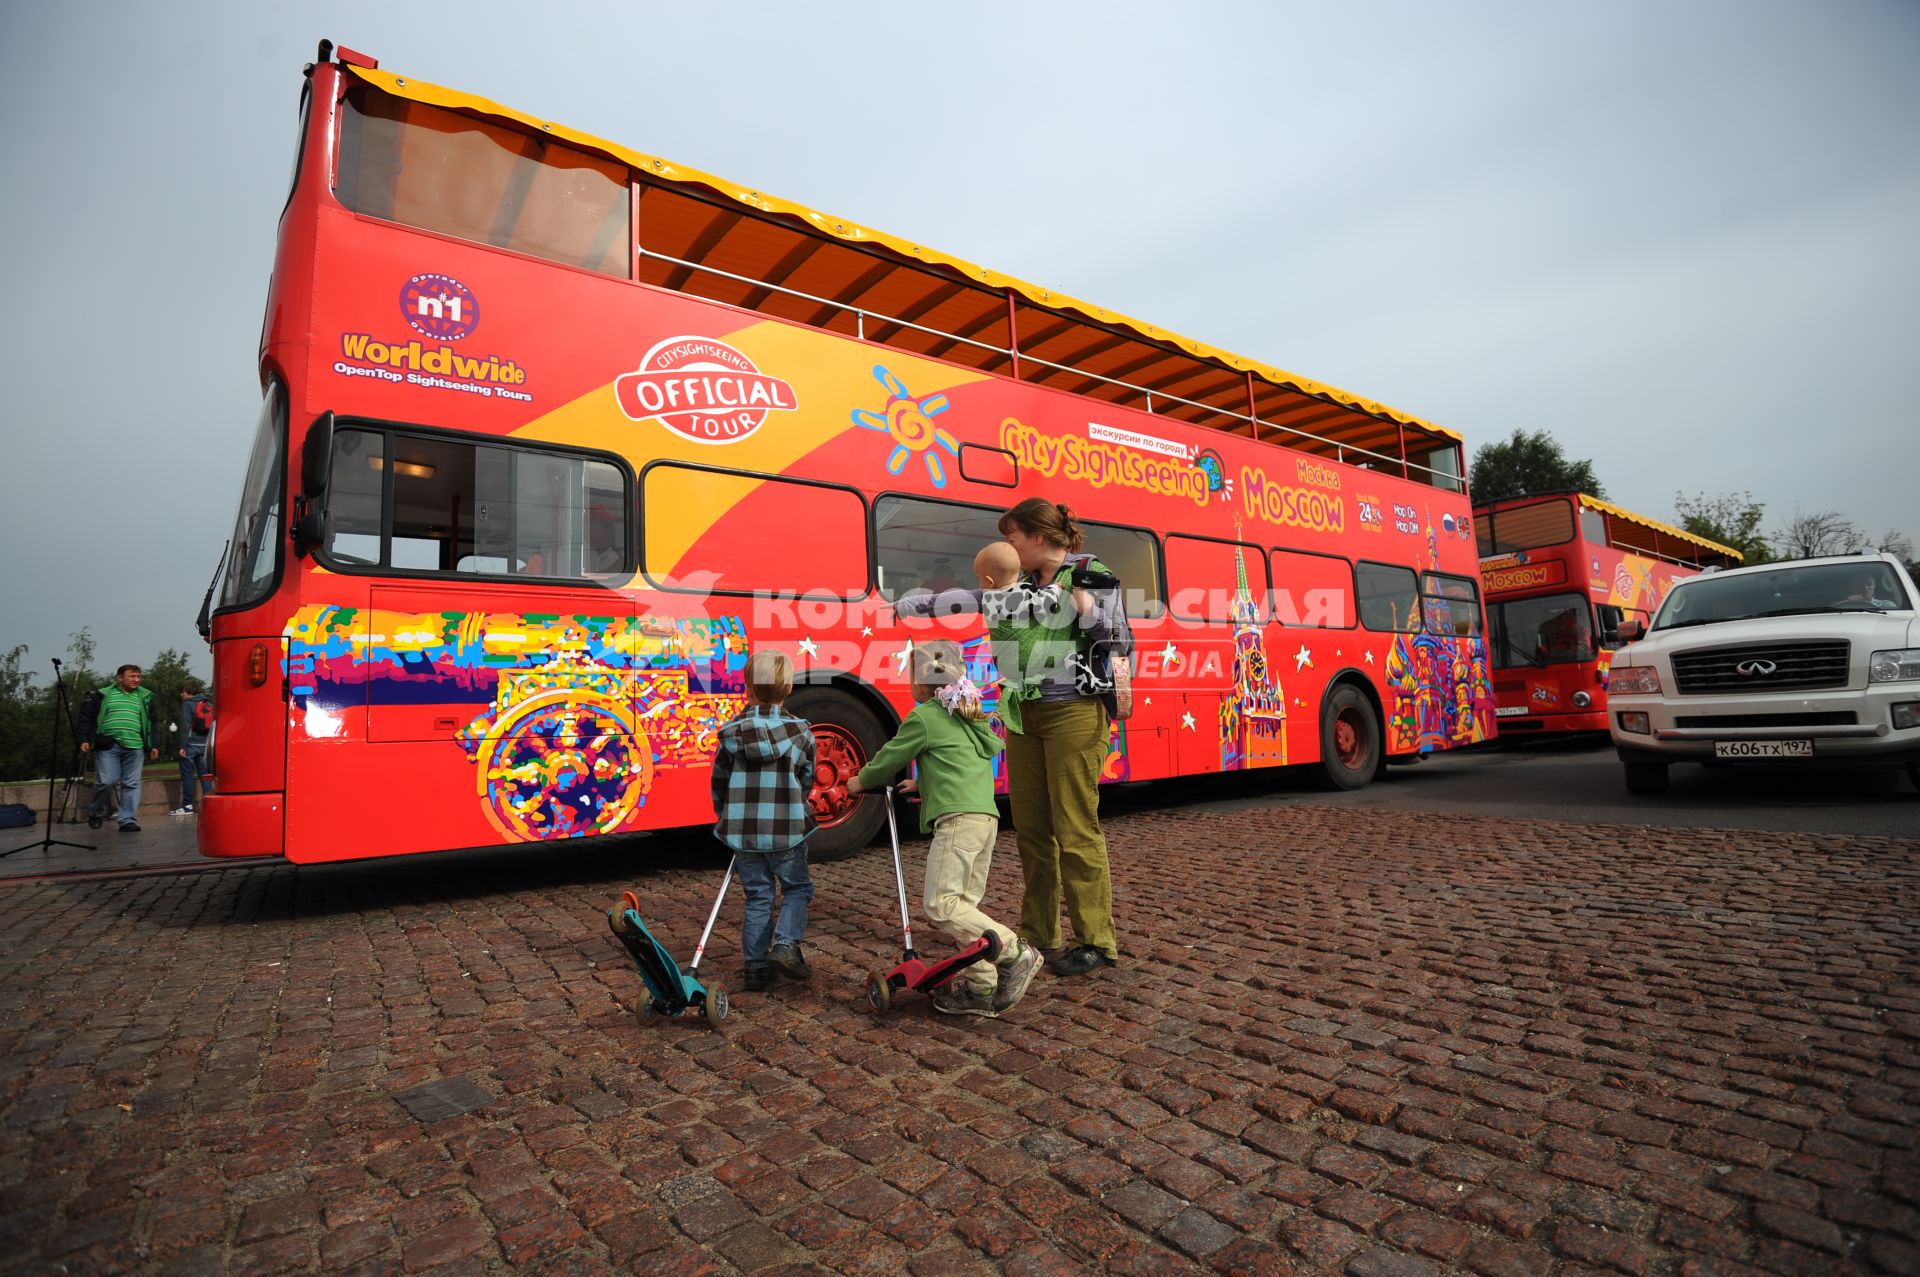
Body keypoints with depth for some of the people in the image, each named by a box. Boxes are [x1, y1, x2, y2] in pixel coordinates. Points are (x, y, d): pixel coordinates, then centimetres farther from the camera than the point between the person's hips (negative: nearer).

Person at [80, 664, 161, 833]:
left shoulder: (145, 697, 14)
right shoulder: (103, 695, 8)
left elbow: (153, 723, 14)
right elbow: (86, 717, 8)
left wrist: (154, 745, 8)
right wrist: (84, 740, -1)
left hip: (135, 747, 2)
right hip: (107, 746, -2)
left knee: (131, 784, 0)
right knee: (106, 781, -7)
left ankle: (127, 820, 4)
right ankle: (97, 813, 17)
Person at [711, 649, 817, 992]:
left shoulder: (731, 732, -3)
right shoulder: (801, 732, -5)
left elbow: (719, 782, 6)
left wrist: (727, 817, 23)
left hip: (743, 831, 2)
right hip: (787, 829, -2)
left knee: (757, 897, 14)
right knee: (797, 888, 16)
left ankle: (755, 967, 16)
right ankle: (785, 945, -3)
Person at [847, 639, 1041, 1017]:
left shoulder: (923, 718, 0)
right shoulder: (971, 716, 25)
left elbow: (889, 759, 8)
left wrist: (860, 781, 27)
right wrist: (923, 783, 49)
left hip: (957, 819, -9)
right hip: (987, 817, 9)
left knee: (940, 904, -9)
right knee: (964, 904, 11)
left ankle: (1014, 953, -15)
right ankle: (982, 986, 8)